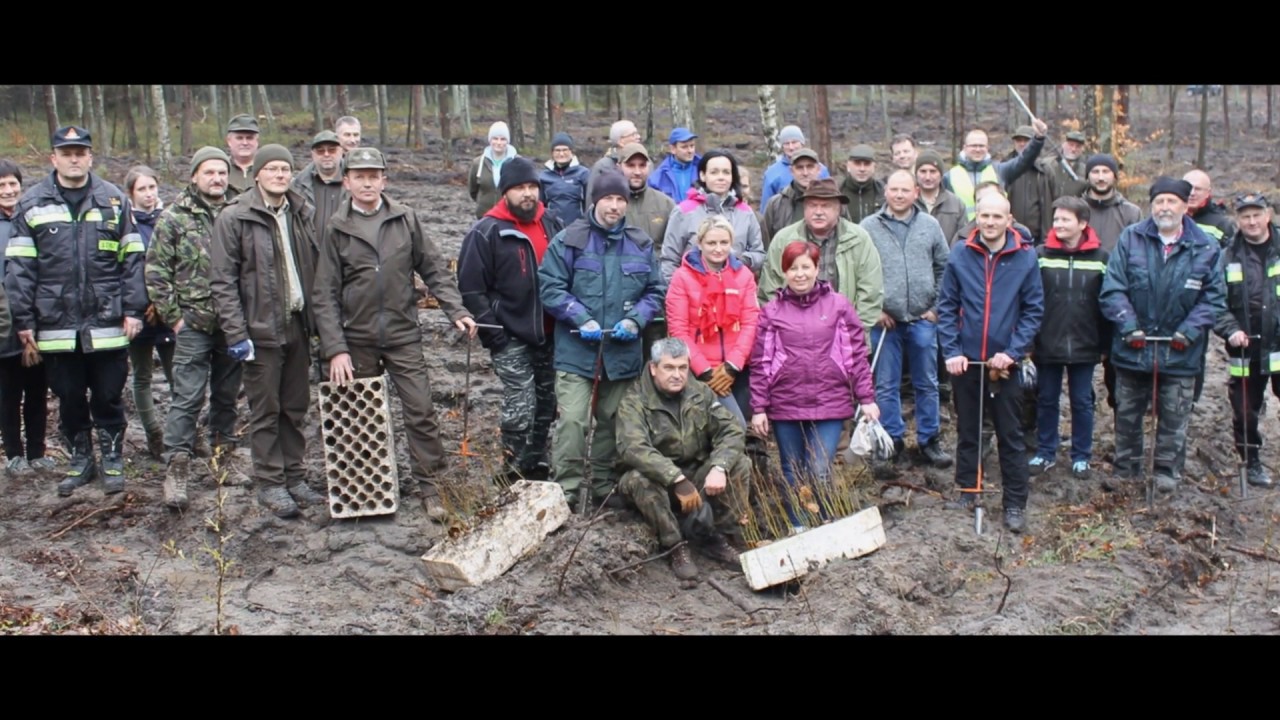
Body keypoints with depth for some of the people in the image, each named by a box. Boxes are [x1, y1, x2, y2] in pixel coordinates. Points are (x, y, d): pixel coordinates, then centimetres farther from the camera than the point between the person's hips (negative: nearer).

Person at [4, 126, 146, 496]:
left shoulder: (115, 200, 4)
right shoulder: (32, 204, 3)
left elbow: (132, 260, 3)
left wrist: (133, 309, -3)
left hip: (107, 322, -1)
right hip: (56, 323, 1)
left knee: (108, 397, 8)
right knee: (69, 399, 11)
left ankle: (113, 460, 21)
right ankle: (80, 460, 25)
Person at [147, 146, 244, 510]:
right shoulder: (174, 218, -1)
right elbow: (156, 271, -2)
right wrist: (173, 316, -6)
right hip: (193, 324, -3)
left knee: (227, 394, 14)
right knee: (187, 397, -5)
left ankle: (224, 450, 30)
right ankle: (176, 467, -2)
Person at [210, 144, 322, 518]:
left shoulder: (304, 215, 8)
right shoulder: (234, 217, -7)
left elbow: (318, 269, 12)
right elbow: (223, 281, -9)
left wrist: (320, 320, 6)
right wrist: (236, 333, -15)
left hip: (298, 325, 5)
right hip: (261, 329, -5)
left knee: (296, 407, 12)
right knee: (266, 411, 3)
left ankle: (295, 478, 23)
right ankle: (270, 484, 13)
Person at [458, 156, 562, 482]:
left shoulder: (552, 225, 9)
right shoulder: (486, 232, -9)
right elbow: (471, 288, -10)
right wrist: (493, 333, -15)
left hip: (548, 334, 6)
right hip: (512, 338, -6)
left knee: (546, 404, 15)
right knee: (520, 408, -7)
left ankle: (536, 465, 31)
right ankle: (514, 476, 6)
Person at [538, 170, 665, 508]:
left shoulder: (640, 244, 7)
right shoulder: (568, 240, -4)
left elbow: (656, 290, 11)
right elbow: (549, 286, -6)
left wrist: (635, 320, -6)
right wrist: (582, 320, -15)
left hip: (622, 351, 4)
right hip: (576, 349, -4)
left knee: (612, 420, 14)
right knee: (572, 420, -12)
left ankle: (604, 485, 29)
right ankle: (567, 489, -2)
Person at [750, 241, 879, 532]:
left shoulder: (838, 306, 4)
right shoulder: (772, 311, 4)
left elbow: (857, 354, 5)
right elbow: (759, 364, 3)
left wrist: (867, 398, 2)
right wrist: (758, 408, 0)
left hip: (829, 403, -1)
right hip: (785, 405, 1)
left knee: (820, 473, -7)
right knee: (793, 475, 9)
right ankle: (798, 529, 22)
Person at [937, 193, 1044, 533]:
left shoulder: (1025, 257, -4)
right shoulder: (960, 256, -2)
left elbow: (1033, 310, -2)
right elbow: (946, 307, 0)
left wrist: (1013, 352, -11)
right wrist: (951, 351, -8)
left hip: (1004, 363, -1)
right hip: (965, 362, 1)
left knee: (1011, 435, 4)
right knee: (967, 431, 13)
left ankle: (1015, 503, 11)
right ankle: (967, 491, 26)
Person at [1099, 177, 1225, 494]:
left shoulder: (1206, 248, -3)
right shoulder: (1130, 239, -3)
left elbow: (1214, 298, -1)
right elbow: (1112, 289, -6)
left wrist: (1191, 329, -13)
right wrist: (1128, 325, -15)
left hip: (1180, 353, -1)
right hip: (1133, 349, 1)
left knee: (1173, 418, 10)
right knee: (1127, 414, 14)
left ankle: (1167, 471, 25)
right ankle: (1126, 466, 29)